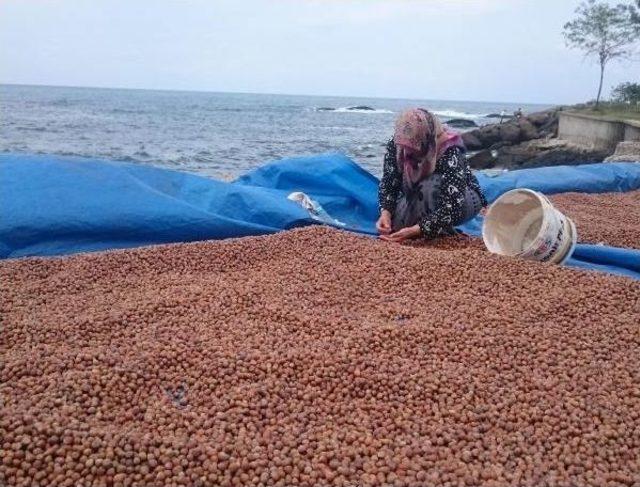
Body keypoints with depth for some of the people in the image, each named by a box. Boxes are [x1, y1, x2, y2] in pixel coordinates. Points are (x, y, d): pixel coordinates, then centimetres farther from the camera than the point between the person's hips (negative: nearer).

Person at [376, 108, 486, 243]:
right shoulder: (396, 144, -22)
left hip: (464, 198, -4)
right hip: (424, 203, 5)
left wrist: (415, 230, -48)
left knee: (429, 186, -36)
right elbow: (388, 183, -15)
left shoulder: (450, 153, -36)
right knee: (393, 226, -20)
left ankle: (443, 232, -14)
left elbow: (452, 206, -40)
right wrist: (385, 213, -34)